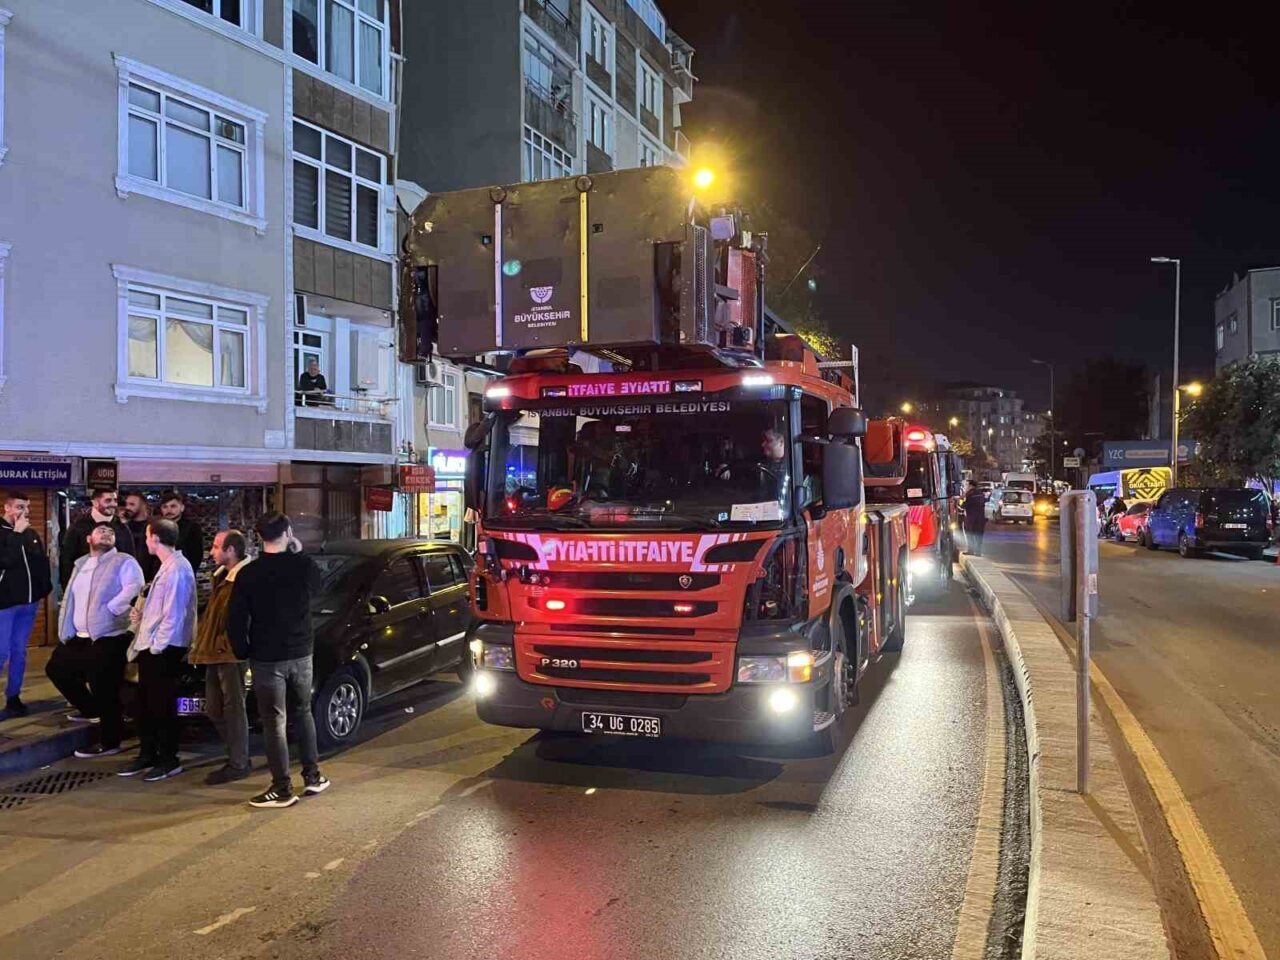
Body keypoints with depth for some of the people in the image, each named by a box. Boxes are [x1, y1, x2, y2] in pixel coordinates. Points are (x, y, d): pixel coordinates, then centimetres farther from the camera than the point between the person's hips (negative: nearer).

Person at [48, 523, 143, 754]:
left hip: (108, 638, -8)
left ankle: (109, 742, 5)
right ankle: (91, 710, 35)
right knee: (56, 668, 21)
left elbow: (134, 587, -20)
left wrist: (110, 609, -22)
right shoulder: (80, 564, 19)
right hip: (77, 637, 9)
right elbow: (71, 598, 21)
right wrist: (65, 629, 13)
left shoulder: (124, 562, -4)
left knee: (105, 691, -6)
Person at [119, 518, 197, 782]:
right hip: (152, 645, 9)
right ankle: (147, 755, 28)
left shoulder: (176, 569, -18)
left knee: (162, 705, 1)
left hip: (164, 648, -9)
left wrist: (157, 646, -17)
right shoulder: (167, 566, 12)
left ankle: (169, 760, 13)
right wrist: (141, 615, 7)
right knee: (145, 702, 16)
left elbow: (173, 614, -21)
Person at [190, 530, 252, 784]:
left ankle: (238, 765, 9)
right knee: (214, 709, 15)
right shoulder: (221, 576, 15)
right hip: (214, 653, 10)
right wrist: (202, 644, 16)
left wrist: (225, 644, -18)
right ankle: (237, 757, 26)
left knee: (233, 709, -1)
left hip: (230, 655, -10)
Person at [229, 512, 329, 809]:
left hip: (266, 658, -3)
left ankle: (282, 789, 7)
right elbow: (316, 585, 18)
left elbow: (236, 620, -9)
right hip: (301, 653, 3)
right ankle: (313, 776, 24)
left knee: (274, 723, 3)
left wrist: (243, 651, 5)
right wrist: (299, 553, 15)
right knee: (303, 713, 19)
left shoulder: (248, 574, -12)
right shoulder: (304, 565, -5)